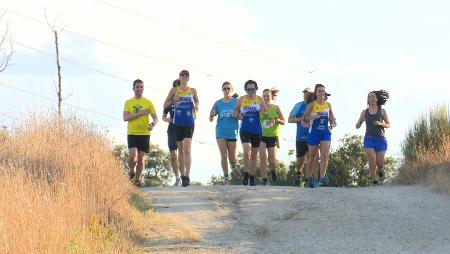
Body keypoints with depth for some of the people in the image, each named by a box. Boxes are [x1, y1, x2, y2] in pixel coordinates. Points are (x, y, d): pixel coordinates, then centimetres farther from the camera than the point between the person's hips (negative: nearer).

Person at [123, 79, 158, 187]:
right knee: (133, 156, -17)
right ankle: (131, 172, 11)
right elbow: (125, 118, -4)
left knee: (141, 158, 0)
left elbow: (155, 117, 7)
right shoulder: (128, 103, 7)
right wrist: (139, 113, -13)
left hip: (144, 133, 1)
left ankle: (137, 179, 15)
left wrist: (152, 124, -16)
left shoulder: (148, 103, 8)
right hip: (132, 133, -1)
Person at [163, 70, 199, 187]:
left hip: (189, 123, -1)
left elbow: (197, 101, 23)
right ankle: (182, 175, 19)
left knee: (187, 149, -14)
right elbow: (165, 105, 7)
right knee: (180, 150, 9)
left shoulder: (193, 91, 5)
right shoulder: (174, 90, 3)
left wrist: (196, 107, 1)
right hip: (178, 123, 1)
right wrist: (173, 100, -13)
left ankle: (187, 176, -20)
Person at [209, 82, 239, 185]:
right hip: (221, 132, 1)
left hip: (232, 132, -1)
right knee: (223, 155, -7)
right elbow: (211, 119, 12)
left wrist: (236, 115, -18)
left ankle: (234, 169, 32)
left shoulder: (236, 102, 4)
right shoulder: (218, 103, 9)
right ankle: (226, 176, -4)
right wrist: (212, 116, -11)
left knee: (232, 156, 3)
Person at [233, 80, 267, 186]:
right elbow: (234, 112, 11)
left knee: (254, 155, 8)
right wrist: (238, 115, -11)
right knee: (246, 151, -18)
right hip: (245, 130, -1)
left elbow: (266, 113, 3)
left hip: (257, 130, 1)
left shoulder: (259, 99, 3)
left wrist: (262, 111, -19)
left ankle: (252, 177, 19)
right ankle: (246, 175, -5)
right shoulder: (241, 99, 3)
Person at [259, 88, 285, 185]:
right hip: (262, 135, 0)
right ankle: (264, 179, -7)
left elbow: (284, 122, 3)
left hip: (273, 136, 0)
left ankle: (273, 171, 33)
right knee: (262, 157, -12)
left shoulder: (276, 108, 1)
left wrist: (275, 120, -14)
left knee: (272, 159, -1)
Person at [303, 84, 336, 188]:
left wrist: (333, 123, -4)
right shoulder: (312, 105, -1)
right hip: (314, 132, -2)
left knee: (325, 155, -16)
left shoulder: (328, 105, 8)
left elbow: (332, 118, 18)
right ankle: (309, 178, 21)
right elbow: (304, 117, -2)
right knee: (312, 156, 8)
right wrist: (312, 117, -21)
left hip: (326, 133, 2)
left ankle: (322, 176, -21)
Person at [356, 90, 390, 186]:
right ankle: (374, 181, -4)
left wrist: (380, 124, -12)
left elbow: (389, 125, 8)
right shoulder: (364, 112, 8)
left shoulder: (382, 111, 6)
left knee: (380, 163, -2)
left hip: (380, 139, 0)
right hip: (369, 138, 0)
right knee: (372, 162, -15)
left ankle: (380, 171, 33)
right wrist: (360, 121, -13)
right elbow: (357, 126, 10)